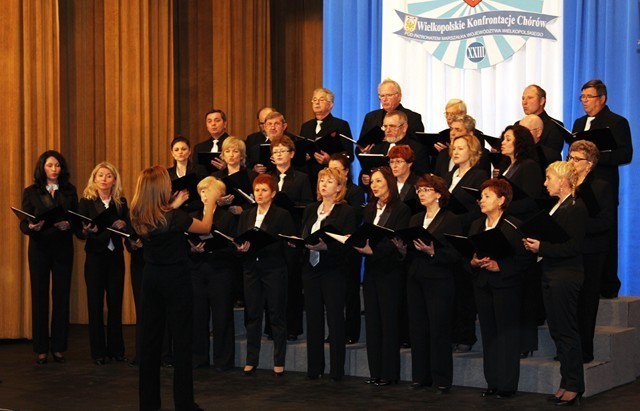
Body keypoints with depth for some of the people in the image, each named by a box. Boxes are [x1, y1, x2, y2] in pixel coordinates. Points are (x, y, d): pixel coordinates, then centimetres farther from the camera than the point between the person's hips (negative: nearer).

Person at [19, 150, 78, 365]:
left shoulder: (69, 191, 8)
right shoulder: (31, 192, 4)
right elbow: (23, 224, -1)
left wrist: (67, 225, -18)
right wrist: (32, 227, -23)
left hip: (63, 248, 1)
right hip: (39, 248, -1)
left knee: (61, 297, 2)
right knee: (40, 297, 0)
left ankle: (58, 347, 10)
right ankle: (41, 349, 6)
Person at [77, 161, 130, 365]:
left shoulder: (121, 202, 5)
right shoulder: (87, 201, -2)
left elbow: (129, 228, 6)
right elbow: (79, 232, -6)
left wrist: (123, 225, -15)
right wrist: (89, 230, -27)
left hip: (116, 256, 2)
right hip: (95, 256, -2)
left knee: (115, 303, 5)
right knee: (96, 303, 0)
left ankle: (116, 348, 14)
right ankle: (98, 351, 7)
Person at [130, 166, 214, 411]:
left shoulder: (138, 216, -3)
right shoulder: (174, 217, -20)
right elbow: (205, 227, -4)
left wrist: (175, 205, 27)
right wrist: (210, 202, 10)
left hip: (151, 277, 6)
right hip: (175, 279, -6)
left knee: (150, 338, 11)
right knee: (182, 338, 1)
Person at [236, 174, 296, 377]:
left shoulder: (282, 215, -1)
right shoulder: (246, 215, 13)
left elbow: (288, 245, -6)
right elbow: (238, 241, 12)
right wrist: (241, 247, -10)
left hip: (274, 270, -4)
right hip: (252, 270, 4)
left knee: (277, 316, 2)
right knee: (252, 316, 6)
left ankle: (279, 363, 9)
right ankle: (251, 361, 13)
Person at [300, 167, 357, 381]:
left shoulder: (347, 211, -3)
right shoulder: (311, 209, 15)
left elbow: (348, 243, -11)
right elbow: (302, 235, 18)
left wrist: (325, 246, -24)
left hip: (334, 271, -5)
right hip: (310, 269, 5)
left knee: (335, 319, -2)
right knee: (313, 319, 7)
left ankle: (336, 370, 4)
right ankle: (314, 369, 14)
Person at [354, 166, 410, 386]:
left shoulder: (401, 210, -6)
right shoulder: (369, 209, 14)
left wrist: (373, 250, -25)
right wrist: (359, 244, -10)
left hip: (390, 271, -6)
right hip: (371, 270, 6)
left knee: (389, 320, -3)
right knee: (372, 320, 6)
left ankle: (389, 372, 3)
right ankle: (375, 371, 12)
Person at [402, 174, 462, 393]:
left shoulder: (451, 220, -3)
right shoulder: (415, 219, 17)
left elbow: (455, 254, -10)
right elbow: (409, 251, 14)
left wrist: (432, 252, -22)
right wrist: (402, 247, -6)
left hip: (439, 281, -6)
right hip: (415, 280, 6)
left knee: (439, 329, -3)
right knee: (417, 328, 6)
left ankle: (441, 380, 5)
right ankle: (420, 376, 14)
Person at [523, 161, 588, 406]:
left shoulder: (576, 208, -13)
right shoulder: (556, 207, 16)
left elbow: (573, 246, -20)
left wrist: (541, 247, -21)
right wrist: (533, 244, 0)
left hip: (566, 276, -9)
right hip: (550, 275, 9)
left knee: (567, 331, -3)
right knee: (557, 331, 12)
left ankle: (574, 386, 5)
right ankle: (566, 382, 19)